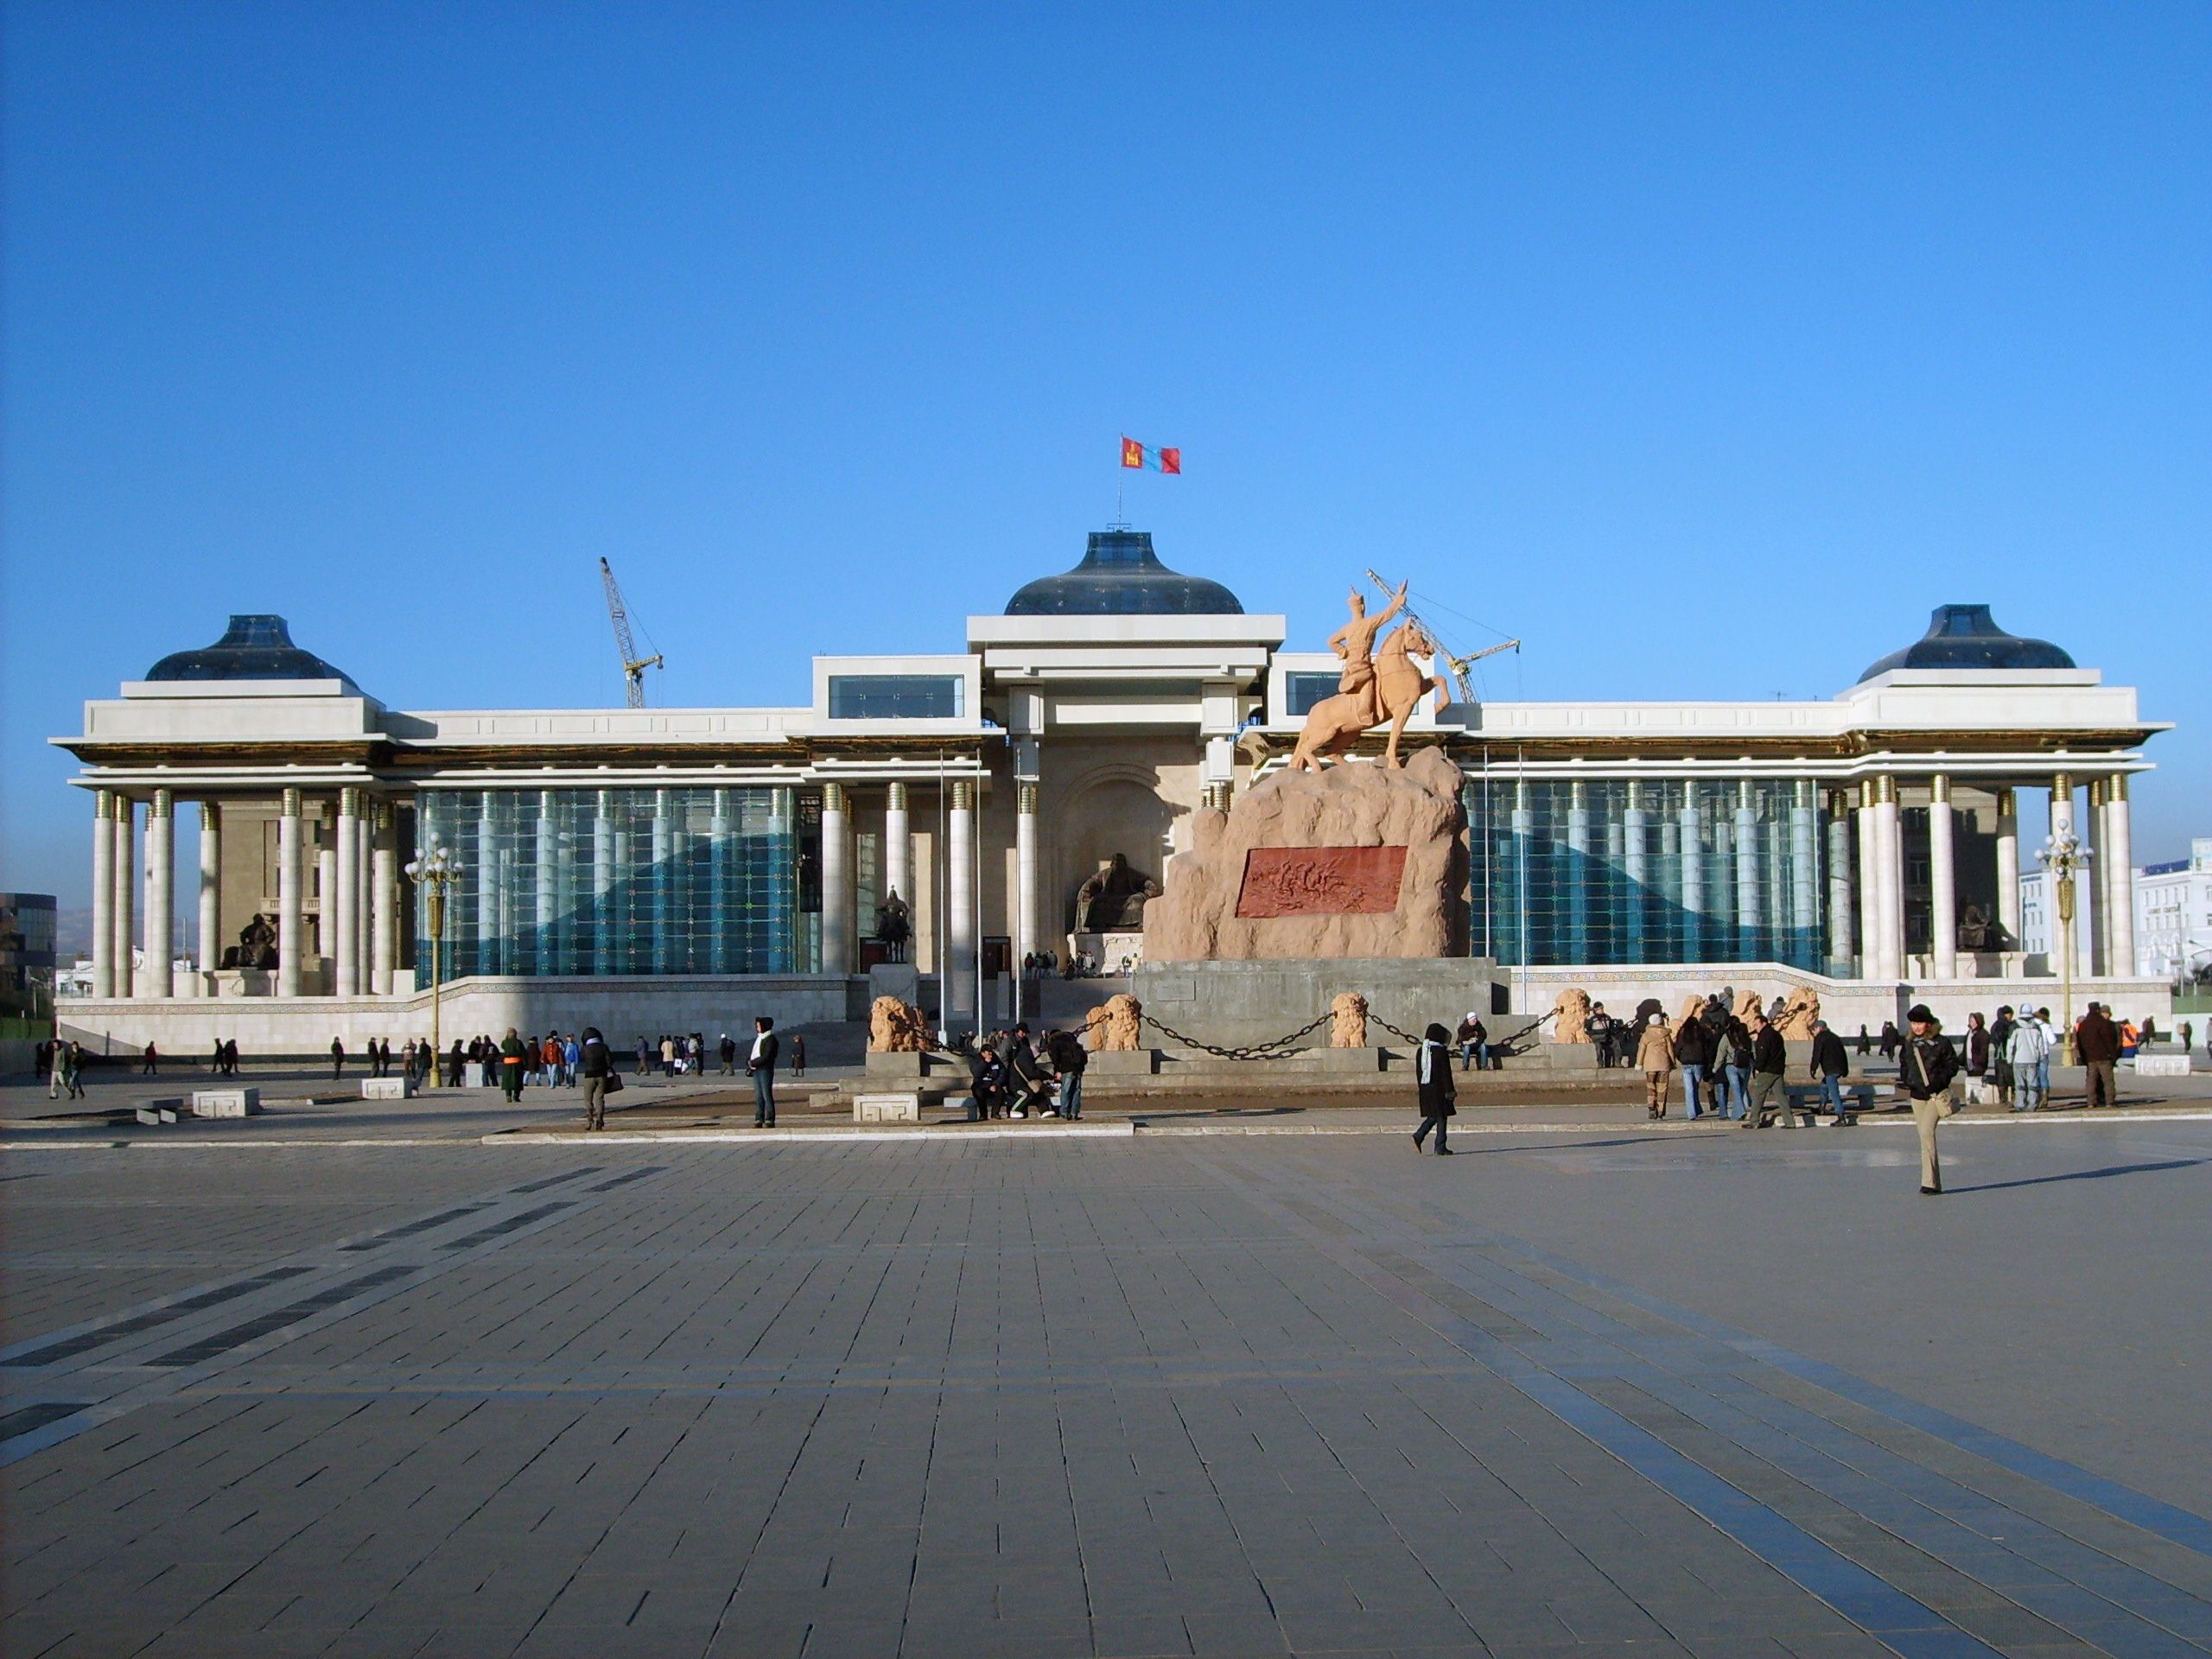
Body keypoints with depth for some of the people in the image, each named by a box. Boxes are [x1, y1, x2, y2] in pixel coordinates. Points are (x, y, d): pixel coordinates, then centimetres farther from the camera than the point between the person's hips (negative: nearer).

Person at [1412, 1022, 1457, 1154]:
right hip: (1439, 1089, -6)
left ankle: (1418, 1137, -3)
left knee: (1433, 1116, 16)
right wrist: (1450, 1091, -9)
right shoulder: (1441, 1051, -13)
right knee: (1442, 1118, 3)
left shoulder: (1420, 1051, 7)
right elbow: (1446, 1073, -13)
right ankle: (1440, 1148, 3)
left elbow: (1418, 1072, 11)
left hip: (1425, 1088, 6)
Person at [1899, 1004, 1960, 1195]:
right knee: (1925, 1136, 10)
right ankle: (1935, 1184, 18)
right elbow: (1903, 1063, 20)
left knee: (1927, 1133, -20)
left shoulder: (1941, 1042, -6)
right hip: (1917, 1095, 6)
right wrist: (1906, 1081, 4)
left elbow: (1953, 1064, -3)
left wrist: (1939, 1080, -16)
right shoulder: (1909, 1043, 8)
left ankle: (1929, 1182, -21)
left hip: (1936, 1095, -6)